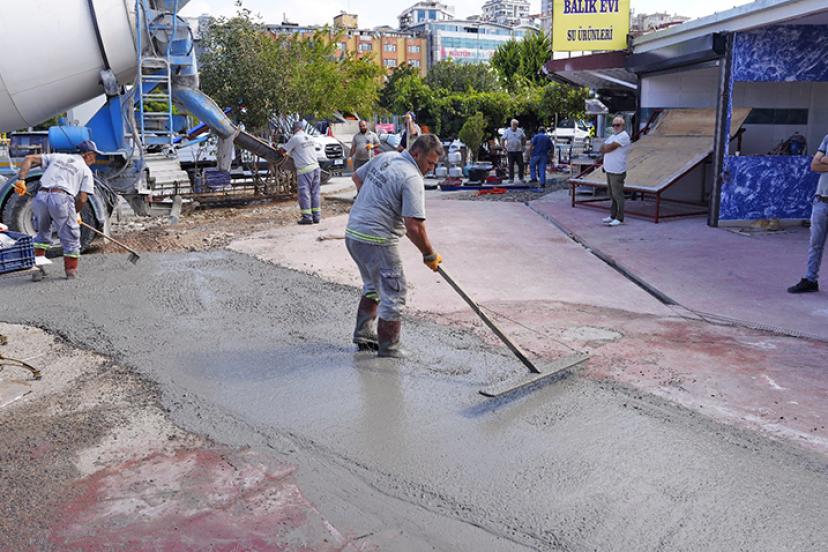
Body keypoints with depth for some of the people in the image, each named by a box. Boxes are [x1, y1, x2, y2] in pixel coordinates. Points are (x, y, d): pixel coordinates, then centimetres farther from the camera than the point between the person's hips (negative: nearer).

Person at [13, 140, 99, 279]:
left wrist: (21, 179, 9)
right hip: (62, 198, -4)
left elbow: (29, 159, 17)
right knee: (70, 235, 12)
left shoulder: (57, 157, 27)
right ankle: (71, 270, 18)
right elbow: (82, 199, 5)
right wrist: (76, 213, 22)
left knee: (43, 232, 24)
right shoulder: (86, 170, 15)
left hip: (41, 196, 4)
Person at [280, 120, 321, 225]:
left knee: (304, 193, -2)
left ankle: (307, 217, -3)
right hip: (315, 167, 6)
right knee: (315, 193, 8)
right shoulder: (310, 138, 14)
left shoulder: (295, 138, -6)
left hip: (304, 170, -6)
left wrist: (280, 150, 23)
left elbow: (283, 151, -2)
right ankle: (316, 216, 9)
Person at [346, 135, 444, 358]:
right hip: (377, 241, -9)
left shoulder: (385, 157, 7)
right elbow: (414, 226, -23)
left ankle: (364, 333, 33)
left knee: (373, 286, 27)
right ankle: (388, 348, 12)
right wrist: (430, 255, -11)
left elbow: (357, 177, 23)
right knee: (393, 294, 4)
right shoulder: (412, 179, -17)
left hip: (353, 233, 9)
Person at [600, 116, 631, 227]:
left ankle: (619, 219, 0)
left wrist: (605, 146, 0)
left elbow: (608, 148, -20)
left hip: (617, 172, -9)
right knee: (611, 194, 14)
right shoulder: (613, 136, 17)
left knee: (617, 195, -5)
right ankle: (613, 216, 23)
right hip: (609, 170, 9)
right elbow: (602, 149, 12)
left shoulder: (623, 136, -14)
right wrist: (608, 147, -7)